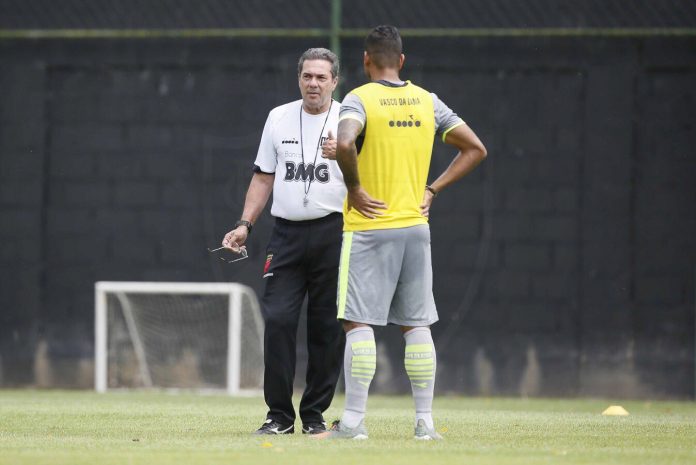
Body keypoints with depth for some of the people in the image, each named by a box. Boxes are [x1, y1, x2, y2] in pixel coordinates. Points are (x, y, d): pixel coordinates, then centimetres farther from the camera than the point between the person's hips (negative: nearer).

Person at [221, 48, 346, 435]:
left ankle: (315, 414, 9)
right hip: (287, 233, 3)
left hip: (333, 232, -3)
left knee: (328, 327, 0)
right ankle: (279, 415, -2)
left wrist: (342, 157, -29)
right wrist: (245, 225, 7)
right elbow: (264, 177, 17)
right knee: (277, 320, -7)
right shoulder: (279, 118, 12)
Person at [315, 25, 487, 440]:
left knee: (358, 322, -4)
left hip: (369, 226, -5)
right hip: (416, 226, 5)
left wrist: (354, 189, -14)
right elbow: (475, 149, 12)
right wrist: (432, 190, 11)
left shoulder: (360, 99, -8)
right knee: (417, 325, 9)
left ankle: (354, 420, -7)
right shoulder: (427, 102, 8)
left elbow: (345, 144, -29)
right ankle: (425, 421, 9)